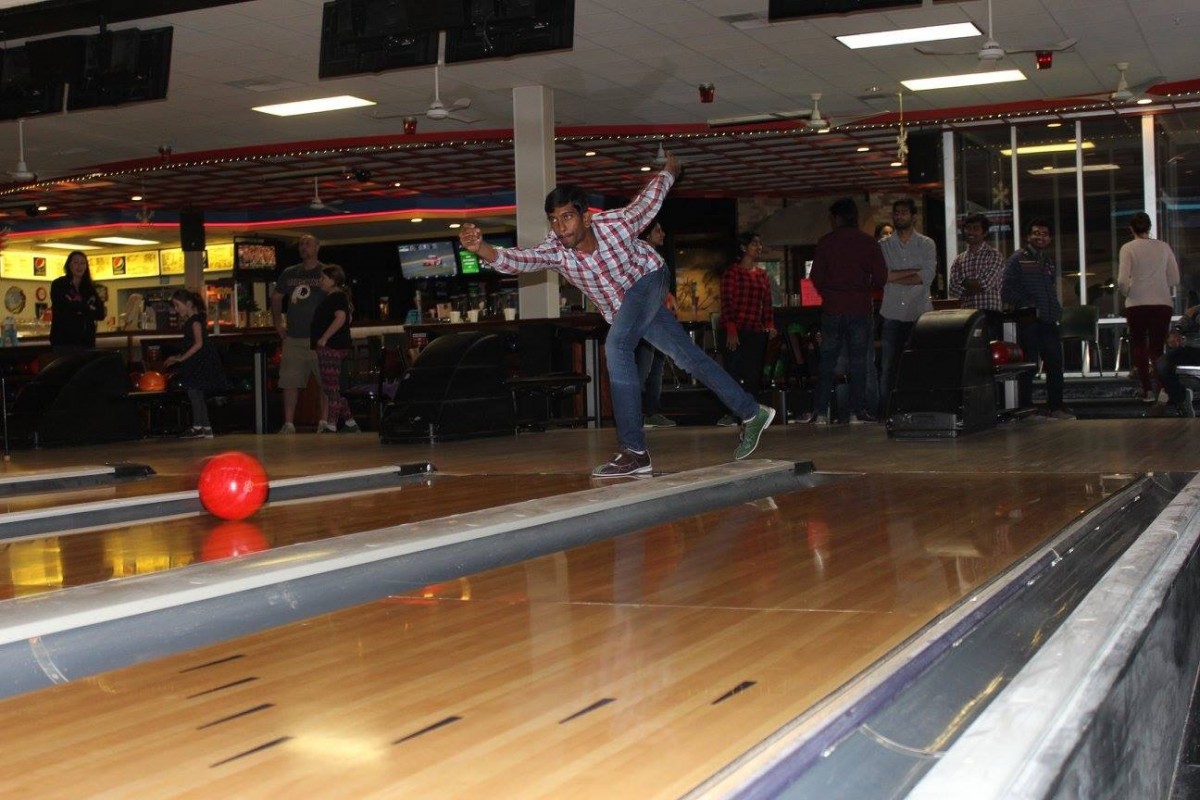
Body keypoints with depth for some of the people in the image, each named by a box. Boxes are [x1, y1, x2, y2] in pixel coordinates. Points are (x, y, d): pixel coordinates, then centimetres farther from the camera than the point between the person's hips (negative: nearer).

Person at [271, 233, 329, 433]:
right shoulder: (289, 274, 13)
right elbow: (276, 298, 25)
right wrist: (278, 323, 17)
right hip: (293, 338, 4)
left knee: (325, 382, -2)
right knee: (289, 381, 2)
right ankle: (288, 424, 6)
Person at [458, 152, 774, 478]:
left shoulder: (616, 223, -30)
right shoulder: (554, 250, -26)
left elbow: (649, 198, -10)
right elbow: (518, 259, -45)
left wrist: (669, 170, 10)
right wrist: (482, 249, -65)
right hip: (622, 309, 5)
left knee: (616, 347, -28)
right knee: (688, 357, 13)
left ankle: (634, 451, -28)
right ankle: (752, 413, 29)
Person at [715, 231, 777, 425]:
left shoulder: (762, 275, 18)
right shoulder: (732, 272, -1)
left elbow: (767, 305, 19)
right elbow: (726, 302, -8)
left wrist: (770, 326, 6)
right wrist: (731, 329, -15)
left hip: (757, 331, 6)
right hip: (737, 331, -6)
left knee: (754, 374, 4)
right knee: (734, 371, -9)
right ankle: (732, 413, -5)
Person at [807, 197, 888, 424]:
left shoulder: (825, 242, 0)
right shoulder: (869, 243, 1)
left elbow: (816, 278, 0)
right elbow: (880, 277, -2)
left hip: (832, 309, 0)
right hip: (860, 309, 0)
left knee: (827, 361, 6)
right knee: (858, 361, 4)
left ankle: (820, 412, 2)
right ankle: (857, 411, 0)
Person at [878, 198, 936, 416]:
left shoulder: (926, 245, 7)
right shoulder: (883, 246, 9)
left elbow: (928, 276, -8)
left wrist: (894, 277, -7)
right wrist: (914, 272, -9)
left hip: (919, 314, -1)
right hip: (892, 314, 1)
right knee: (887, 367, -2)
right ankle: (884, 412, 1)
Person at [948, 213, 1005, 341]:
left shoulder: (994, 256, 3)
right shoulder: (959, 260, 16)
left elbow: (986, 283, -9)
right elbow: (953, 289, 5)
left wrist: (965, 283, 2)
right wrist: (975, 284, -5)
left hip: (990, 313, -4)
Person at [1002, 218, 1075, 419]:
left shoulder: (1050, 260, 18)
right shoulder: (1018, 259, -3)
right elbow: (1007, 292, -8)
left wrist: (1056, 310, 12)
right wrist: (1028, 305, -12)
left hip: (1049, 321, 6)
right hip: (1029, 321, -6)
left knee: (1055, 364, 6)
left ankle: (1055, 407, 16)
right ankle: (1025, 409, 5)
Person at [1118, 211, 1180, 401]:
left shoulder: (1128, 248, -4)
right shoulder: (1163, 247, 4)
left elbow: (1122, 280, -12)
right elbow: (1175, 279, 2)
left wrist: (1127, 292, 8)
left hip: (1137, 304, -2)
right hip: (1163, 302, 2)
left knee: (1139, 345, 11)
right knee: (1157, 347, 9)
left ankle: (1148, 389, 2)